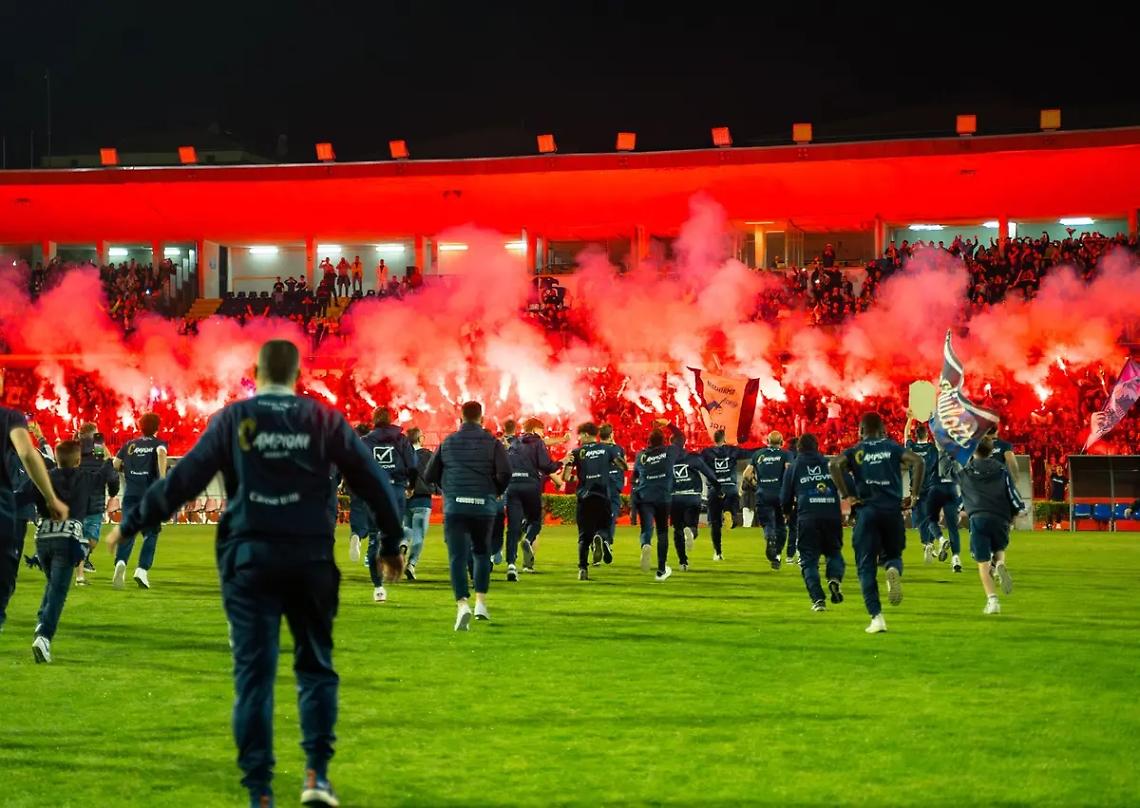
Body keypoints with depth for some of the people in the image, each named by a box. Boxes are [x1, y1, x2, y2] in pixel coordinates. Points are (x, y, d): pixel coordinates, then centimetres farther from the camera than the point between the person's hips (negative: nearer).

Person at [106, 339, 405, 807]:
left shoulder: (233, 419, 1)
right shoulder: (325, 420, 4)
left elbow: (183, 480, -1)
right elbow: (371, 481, 6)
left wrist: (131, 524, 8)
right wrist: (391, 544, 18)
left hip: (249, 560, -1)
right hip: (311, 558, 1)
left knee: (254, 673, 3)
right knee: (316, 666, 14)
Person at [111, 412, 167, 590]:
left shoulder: (129, 444, 15)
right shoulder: (158, 443, 7)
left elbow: (115, 465, 12)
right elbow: (161, 453, -16)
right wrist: (163, 479, -24)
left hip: (130, 493, 2)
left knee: (128, 531, 2)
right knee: (150, 533, 8)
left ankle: (121, 562, -25)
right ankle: (142, 569, -8)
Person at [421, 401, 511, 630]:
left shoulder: (448, 442, 9)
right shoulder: (491, 442, 3)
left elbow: (429, 476, 10)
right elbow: (505, 472, -9)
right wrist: (497, 491, 10)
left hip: (454, 506, 0)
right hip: (484, 506, 0)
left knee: (457, 556, -3)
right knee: (481, 552, 20)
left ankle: (462, 604, -21)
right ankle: (481, 602, 16)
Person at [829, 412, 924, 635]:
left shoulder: (855, 451, 11)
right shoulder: (893, 448, 13)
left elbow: (835, 464, -10)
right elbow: (918, 462, -4)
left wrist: (846, 495, -6)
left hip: (866, 510, -1)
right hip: (893, 510, 1)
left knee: (866, 566, 5)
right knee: (893, 555, 21)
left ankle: (876, 617, -8)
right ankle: (893, 570, -18)